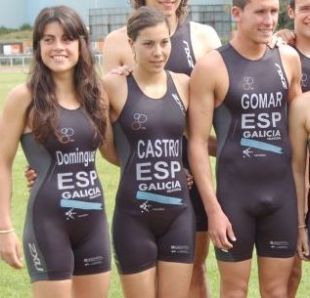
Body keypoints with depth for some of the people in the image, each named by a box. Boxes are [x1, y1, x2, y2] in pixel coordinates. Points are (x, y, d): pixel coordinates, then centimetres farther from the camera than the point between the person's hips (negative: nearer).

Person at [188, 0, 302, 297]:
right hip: (235, 194, -4)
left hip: (283, 192, 4)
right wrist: (213, 208, -13)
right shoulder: (212, 67, -9)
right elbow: (198, 143, -9)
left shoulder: (288, 59, 5)